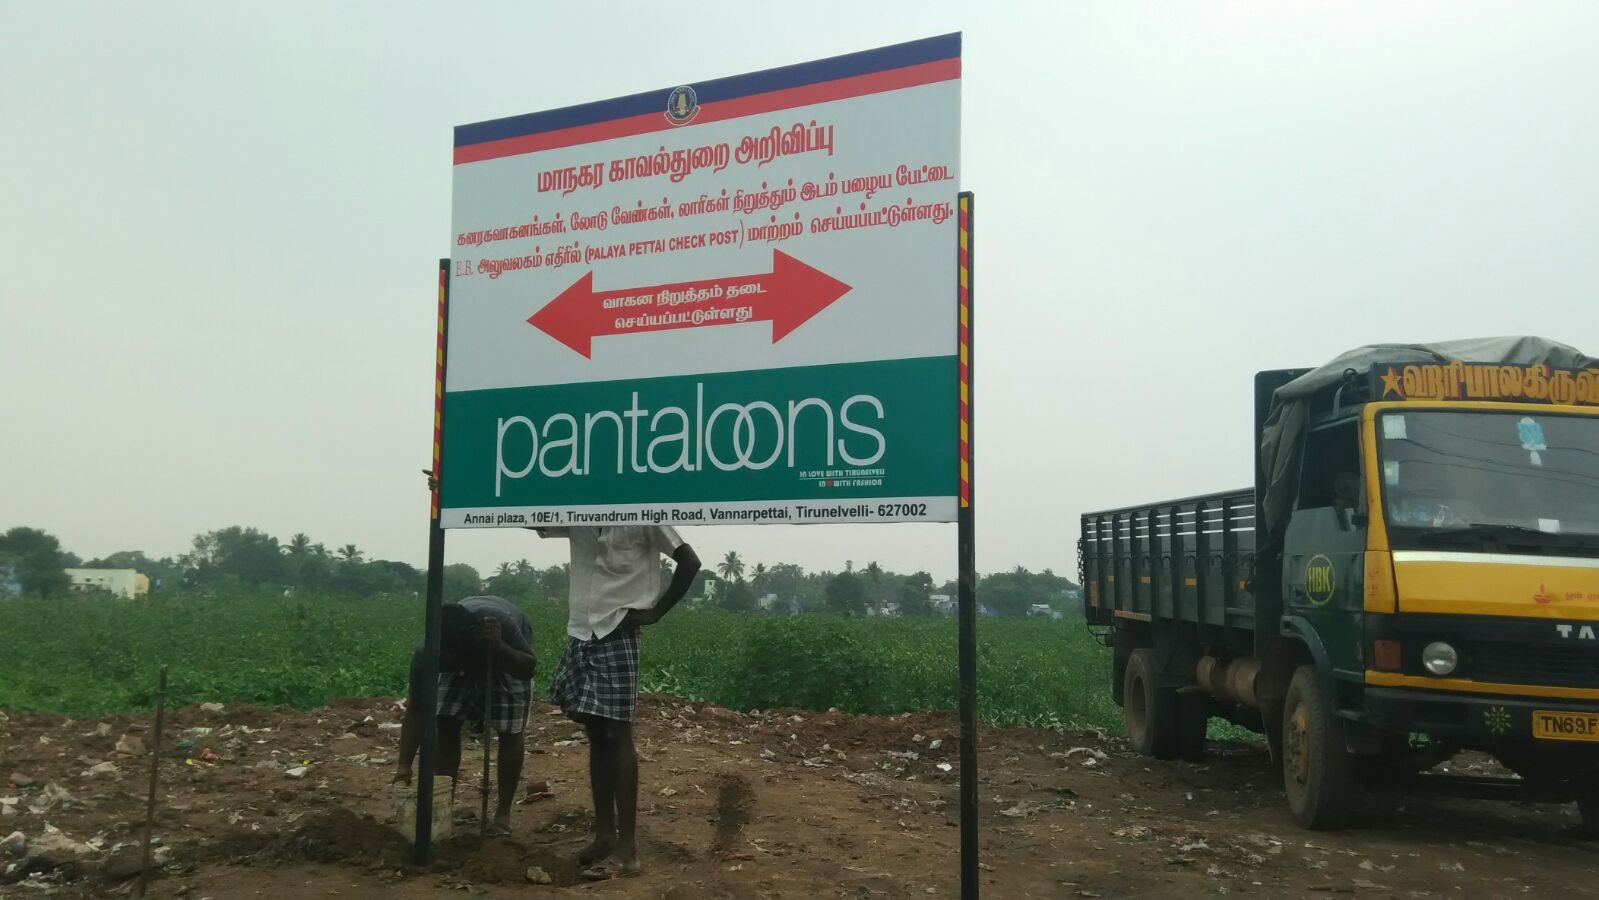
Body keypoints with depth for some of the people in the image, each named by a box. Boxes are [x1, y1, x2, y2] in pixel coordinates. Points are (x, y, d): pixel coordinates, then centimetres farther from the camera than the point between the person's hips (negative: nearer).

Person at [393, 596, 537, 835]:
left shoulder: (500, 622, -44)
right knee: (445, 724, -9)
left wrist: (498, 647, -49)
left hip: (509, 657, -2)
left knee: (509, 730, -9)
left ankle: (503, 812, 0)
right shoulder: (426, 652, -34)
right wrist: (404, 764, -31)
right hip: (465, 660, 2)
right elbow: (415, 711, -26)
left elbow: (529, 668, -32)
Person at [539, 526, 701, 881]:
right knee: (595, 735, 9)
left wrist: (655, 611, -7)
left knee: (617, 735, -7)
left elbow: (689, 562, -5)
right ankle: (604, 835, 16)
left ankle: (627, 848, -5)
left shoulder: (641, 517, -6)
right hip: (580, 635, 6)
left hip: (617, 636, -6)